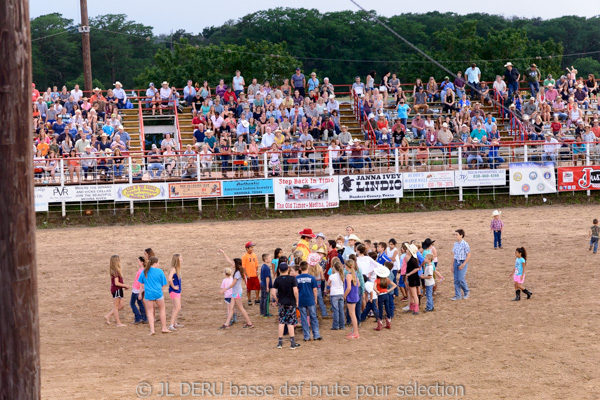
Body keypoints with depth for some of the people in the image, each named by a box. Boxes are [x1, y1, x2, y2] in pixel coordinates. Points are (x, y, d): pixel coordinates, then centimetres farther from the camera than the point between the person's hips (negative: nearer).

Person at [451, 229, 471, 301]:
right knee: (456, 280, 5)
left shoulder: (465, 244, -13)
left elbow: (468, 256, -12)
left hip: (463, 263, -7)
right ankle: (457, 295, 12)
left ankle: (466, 292, 13)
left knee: (461, 279, -11)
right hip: (456, 262, 7)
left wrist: (463, 265, -16)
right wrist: (453, 265, 13)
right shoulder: (455, 244, 8)